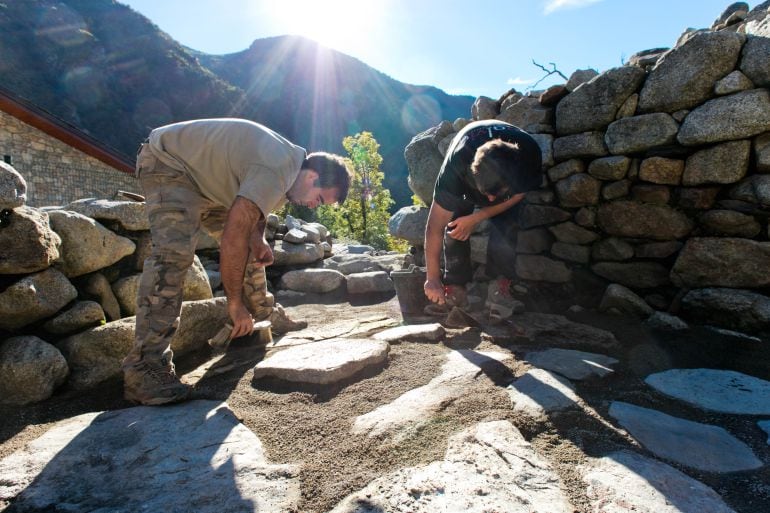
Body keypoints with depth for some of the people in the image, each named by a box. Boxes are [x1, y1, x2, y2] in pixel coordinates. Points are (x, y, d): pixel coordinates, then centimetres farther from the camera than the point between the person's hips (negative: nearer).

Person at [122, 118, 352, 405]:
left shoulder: (290, 167, -1)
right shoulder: (276, 172, -33)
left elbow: (252, 209, 13)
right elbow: (233, 237, -36)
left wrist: (258, 240, -9)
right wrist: (235, 302, -27)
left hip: (205, 177, 10)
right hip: (167, 162, -10)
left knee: (247, 246, 8)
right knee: (174, 253, -27)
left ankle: (265, 316, 22)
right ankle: (143, 369, -26)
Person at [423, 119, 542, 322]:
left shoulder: (529, 155, -41)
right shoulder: (456, 163, -44)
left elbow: (517, 195, -19)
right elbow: (435, 226, -39)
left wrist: (475, 218, -27)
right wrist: (432, 279, -37)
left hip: (509, 174, 1)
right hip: (465, 176, 0)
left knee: (505, 226, -24)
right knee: (454, 221, -22)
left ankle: (501, 287, -11)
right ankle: (455, 288, -10)